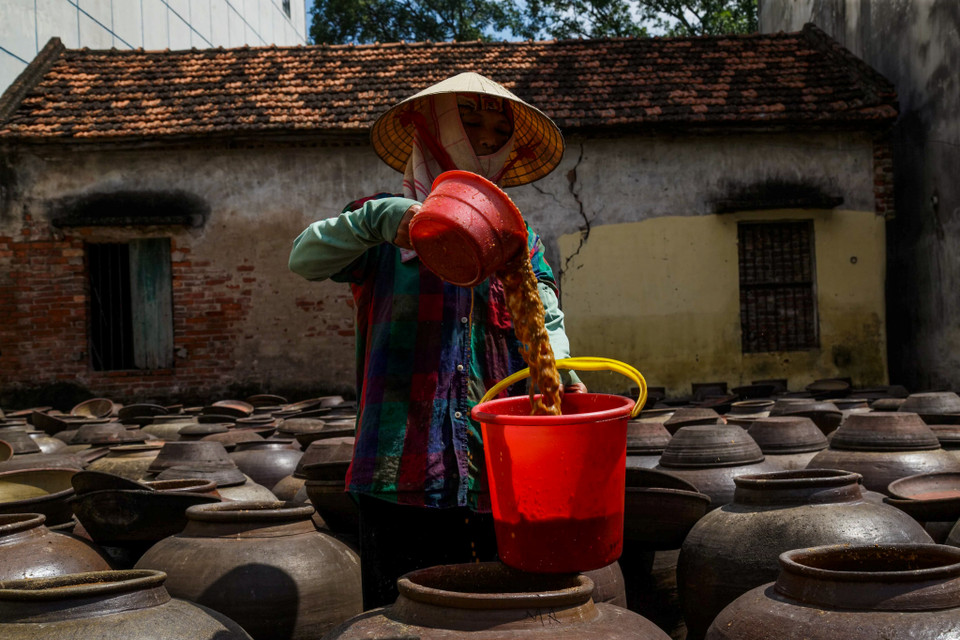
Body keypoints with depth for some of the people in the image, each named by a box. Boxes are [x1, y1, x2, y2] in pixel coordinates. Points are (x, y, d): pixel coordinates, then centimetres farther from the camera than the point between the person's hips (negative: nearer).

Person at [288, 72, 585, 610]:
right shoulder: (383, 225, 11)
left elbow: (544, 318, 4)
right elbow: (305, 259, -4)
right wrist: (375, 220, -22)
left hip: (497, 470, 3)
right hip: (403, 466, -2)